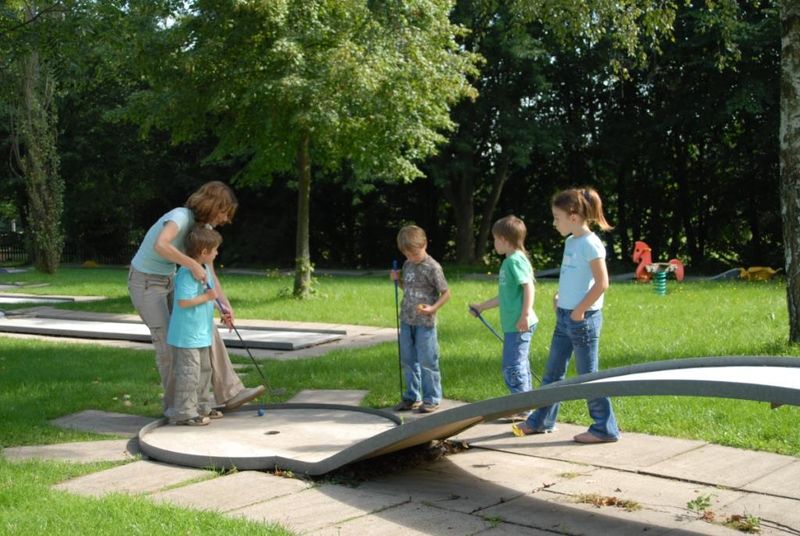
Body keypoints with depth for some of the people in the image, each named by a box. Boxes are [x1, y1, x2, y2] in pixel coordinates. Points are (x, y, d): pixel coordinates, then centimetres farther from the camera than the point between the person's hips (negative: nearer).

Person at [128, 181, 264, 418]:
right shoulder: (180, 217, -26)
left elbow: (208, 272, 3)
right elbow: (160, 245, -47)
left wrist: (226, 305, -5)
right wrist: (193, 265, -45)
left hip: (169, 280, 8)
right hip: (145, 283, -8)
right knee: (168, 343, -9)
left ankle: (230, 393, 5)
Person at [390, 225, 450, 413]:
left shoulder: (432, 267, -12)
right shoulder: (407, 265, 9)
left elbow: (446, 293, -9)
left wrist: (433, 308, -23)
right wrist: (398, 280, 2)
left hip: (425, 322, -7)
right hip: (406, 320, 7)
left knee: (427, 361, -1)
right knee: (408, 361, 12)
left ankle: (432, 399, 10)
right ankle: (412, 397, 23)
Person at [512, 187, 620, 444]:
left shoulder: (591, 244, -16)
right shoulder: (570, 241, 10)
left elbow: (602, 283, -19)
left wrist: (579, 311, -17)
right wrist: (559, 296, 8)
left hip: (584, 318, -9)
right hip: (564, 316, 9)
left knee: (588, 375, 0)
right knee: (552, 371, 16)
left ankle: (605, 429, 11)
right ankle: (541, 421, 27)